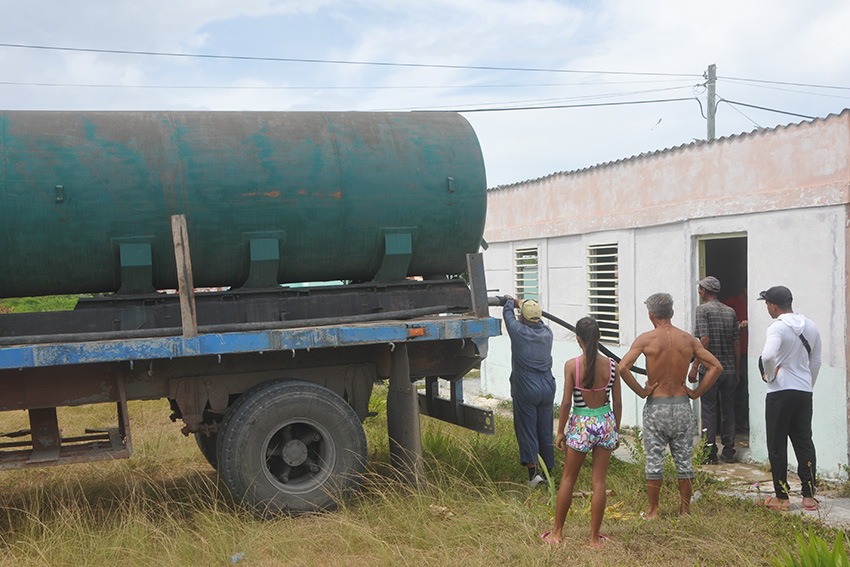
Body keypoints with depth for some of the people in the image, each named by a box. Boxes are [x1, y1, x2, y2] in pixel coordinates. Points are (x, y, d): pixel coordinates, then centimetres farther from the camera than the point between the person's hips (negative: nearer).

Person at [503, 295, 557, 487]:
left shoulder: (519, 331, -10)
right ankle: (548, 472, 17)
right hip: (547, 388, 5)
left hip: (525, 390, -5)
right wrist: (525, 305, 41)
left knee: (527, 430, -2)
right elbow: (538, 323, 28)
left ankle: (533, 471, -12)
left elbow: (507, 313, 10)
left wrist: (509, 301, 32)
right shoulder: (547, 333, 3)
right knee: (545, 432, 10)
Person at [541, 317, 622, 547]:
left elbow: (566, 402, -10)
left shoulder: (572, 365, -12)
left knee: (568, 479, 12)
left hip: (581, 424, -2)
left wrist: (560, 431, 1)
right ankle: (594, 537, 15)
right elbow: (617, 402, 2)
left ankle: (557, 533, 22)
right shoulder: (611, 366, -4)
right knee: (599, 481, 9)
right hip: (606, 423, 2)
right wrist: (616, 430, 14)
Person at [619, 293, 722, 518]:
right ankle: (685, 509, 20)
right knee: (684, 459, 12)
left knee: (654, 459, 6)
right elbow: (716, 367, 0)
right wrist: (696, 392, 3)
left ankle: (653, 510, 13)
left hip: (656, 406, -2)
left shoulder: (646, 339, -8)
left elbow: (623, 367, -19)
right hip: (682, 405, 3)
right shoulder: (688, 339, 1)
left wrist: (640, 391, -9)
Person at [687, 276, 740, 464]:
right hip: (729, 369, 5)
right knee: (728, 410, 11)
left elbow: (704, 340, -17)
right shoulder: (730, 311, 9)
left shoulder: (703, 309, -7)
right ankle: (729, 452, 16)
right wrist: (737, 370, 16)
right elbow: (737, 343, 9)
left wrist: (694, 367, -14)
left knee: (708, 410, 0)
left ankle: (710, 454, 1)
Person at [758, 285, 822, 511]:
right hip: (804, 392, 6)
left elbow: (768, 355, -32)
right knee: (804, 443, 12)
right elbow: (816, 362, 15)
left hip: (780, 392, -6)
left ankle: (781, 497, 8)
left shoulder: (778, 327, -15)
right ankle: (809, 496, 12)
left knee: (777, 446, 3)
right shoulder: (811, 327, 8)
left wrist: (769, 375, -13)